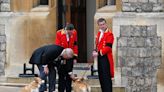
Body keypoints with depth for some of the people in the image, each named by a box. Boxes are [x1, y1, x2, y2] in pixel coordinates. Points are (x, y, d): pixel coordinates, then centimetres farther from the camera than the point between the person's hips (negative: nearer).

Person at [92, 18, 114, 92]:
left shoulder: (109, 34, -12)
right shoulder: (99, 33, 15)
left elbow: (108, 47, -18)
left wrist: (98, 53, -20)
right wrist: (95, 51, 2)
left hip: (106, 57, -9)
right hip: (100, 58, 9)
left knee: (106, 77, -10)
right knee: (101, 76, 12)